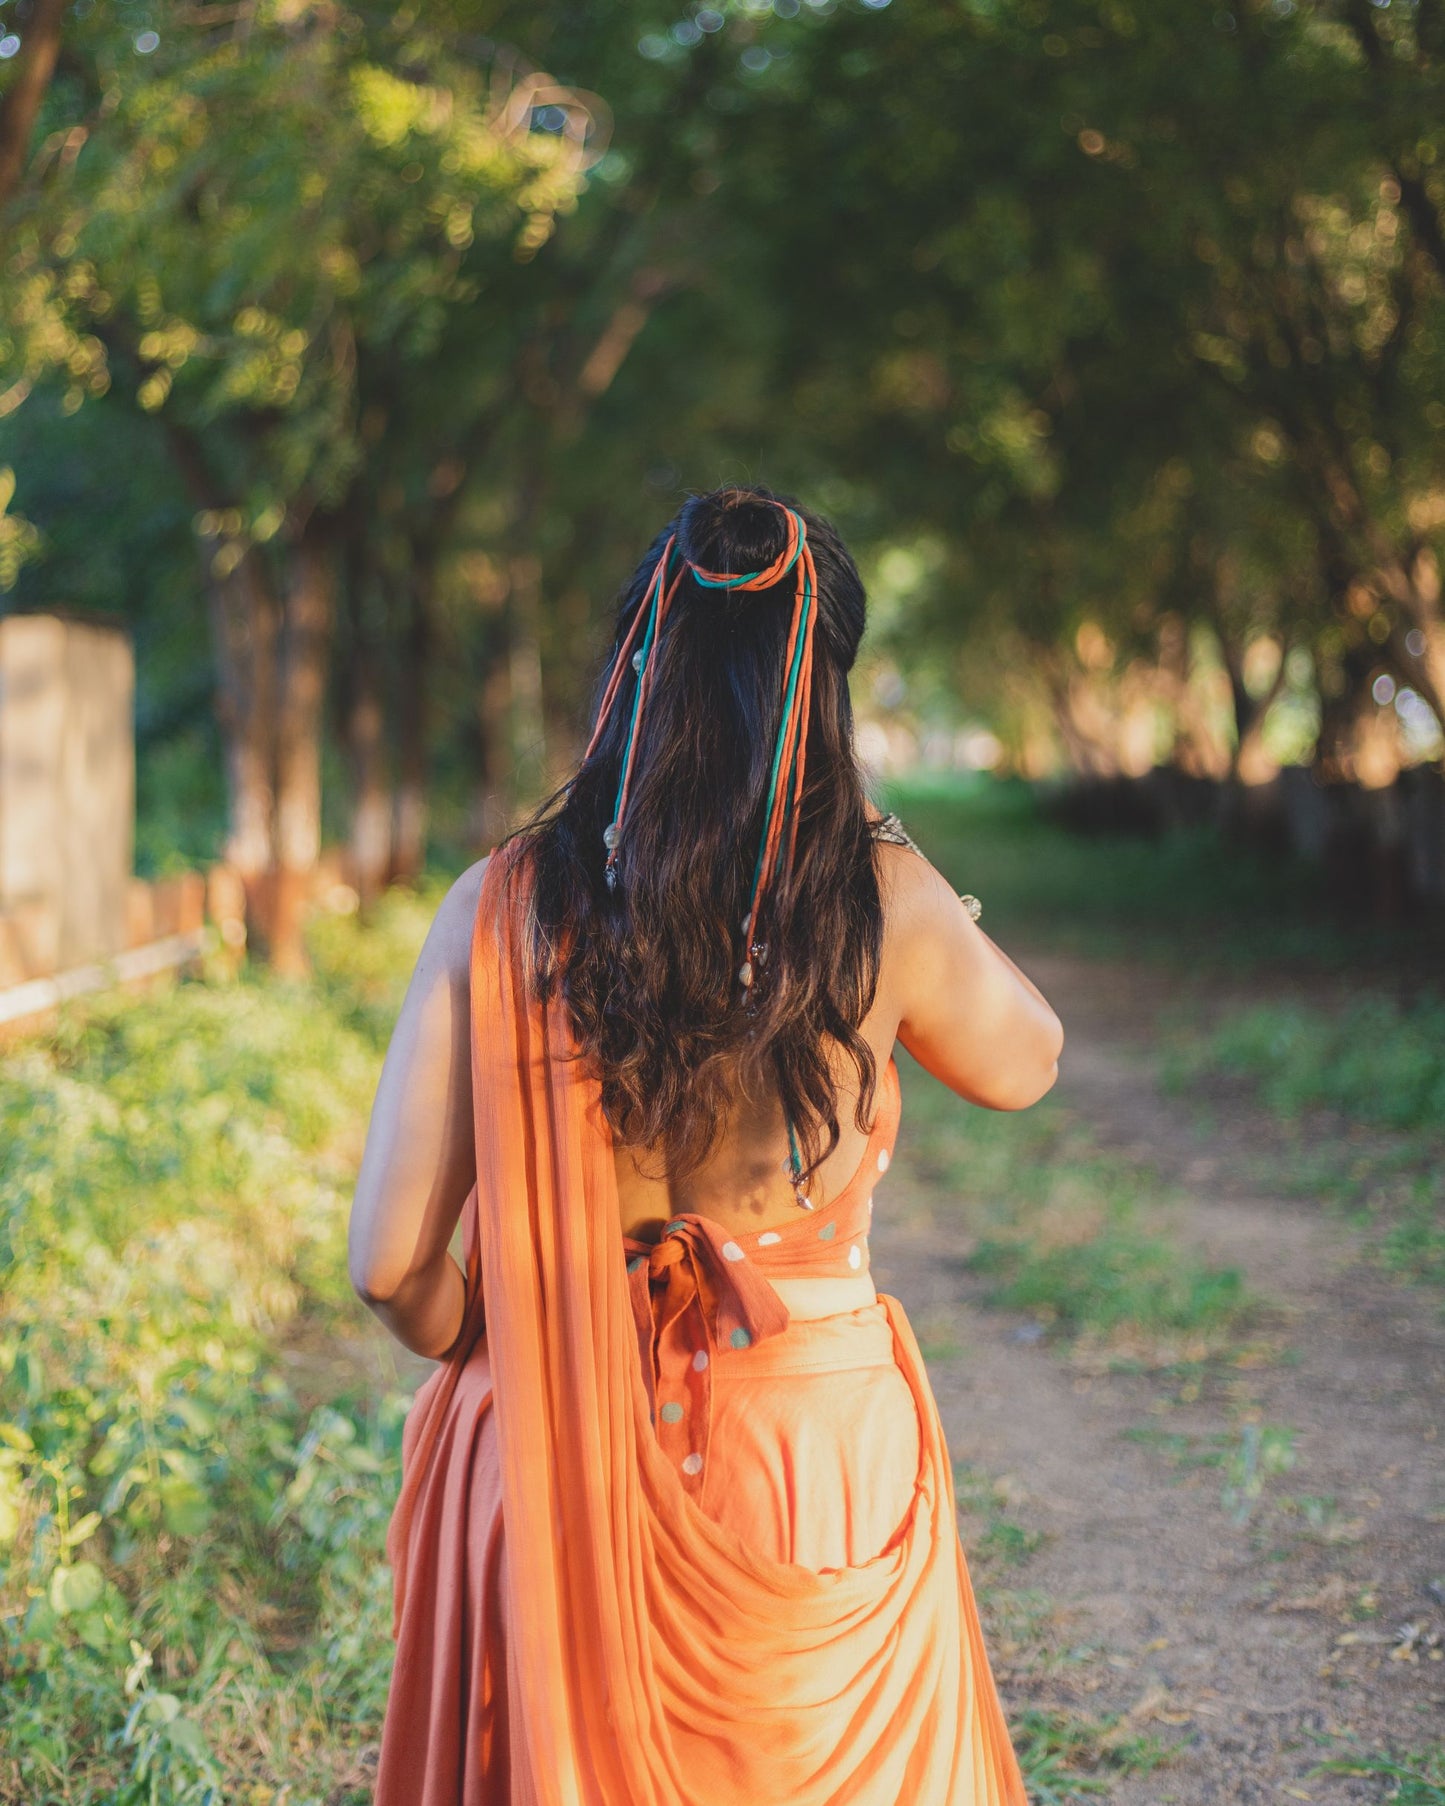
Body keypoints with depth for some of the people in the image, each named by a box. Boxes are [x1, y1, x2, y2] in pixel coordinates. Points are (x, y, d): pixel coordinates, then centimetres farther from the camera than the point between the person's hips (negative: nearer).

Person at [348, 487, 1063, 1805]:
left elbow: (393, 1265, -9)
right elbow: (1026, 1063, 10)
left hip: (558, 1456, 1)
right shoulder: (884, 903, -13)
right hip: (815, 1449, 0)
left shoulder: (501, 909, -11)